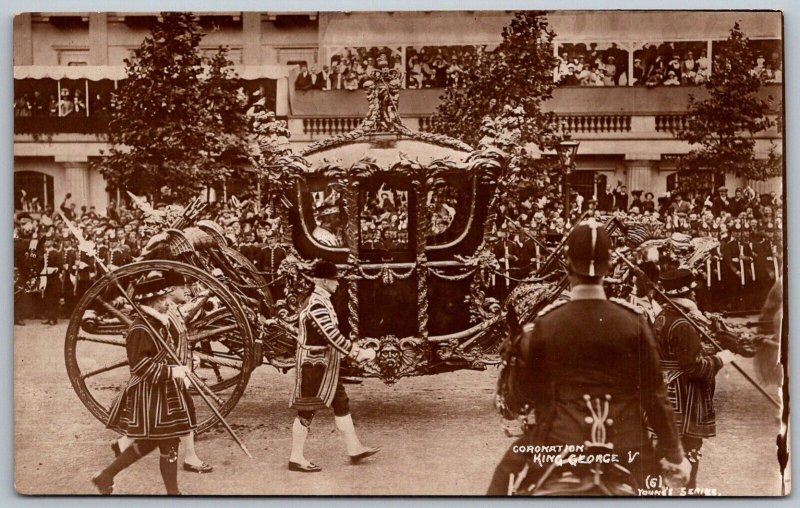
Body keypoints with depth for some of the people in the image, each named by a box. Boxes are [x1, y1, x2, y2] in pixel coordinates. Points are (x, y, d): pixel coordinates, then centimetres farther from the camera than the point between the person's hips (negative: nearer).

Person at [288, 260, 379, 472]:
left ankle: (354, 449, 21)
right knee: (307, 410, -2)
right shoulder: (316, 305, -22)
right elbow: (332, 336, -28)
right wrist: (358, 353, -23)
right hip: (314, 365, -10)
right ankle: (296, 458, 6)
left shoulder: (322, 301, 11)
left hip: (326, 365, 10)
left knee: (341, 404, 14)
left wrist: (355, 350, 12)